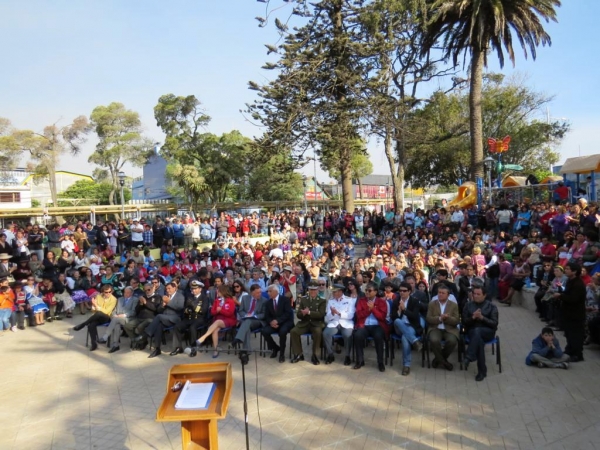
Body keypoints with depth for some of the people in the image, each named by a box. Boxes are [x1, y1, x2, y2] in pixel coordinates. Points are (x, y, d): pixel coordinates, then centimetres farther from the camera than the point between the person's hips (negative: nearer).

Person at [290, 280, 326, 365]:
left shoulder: (322, 300, 3)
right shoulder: (303, 299, 12)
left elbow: (321, 314, -11)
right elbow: (298, 314, 6)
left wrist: (309, 312, -25)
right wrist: (303, 313, -19)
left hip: (316, 323, -3)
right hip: (304, 323, 3)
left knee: (318, 332, -35)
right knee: (293, 331, -23)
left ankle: (314, 355, -16)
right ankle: (298, 354, -7)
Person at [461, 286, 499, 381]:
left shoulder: (491, 306, 6)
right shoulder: (468, 306, 12)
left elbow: (494, 324, -2)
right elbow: (464, 322, 6)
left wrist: (482, 317, -17)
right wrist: (473, 317, -14)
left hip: (487, 332, -1)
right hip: (472, 331, 1)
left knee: (477, 331, -38)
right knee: (479, 340, -35)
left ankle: (469, 357, -41)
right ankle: (482, 370, -31)